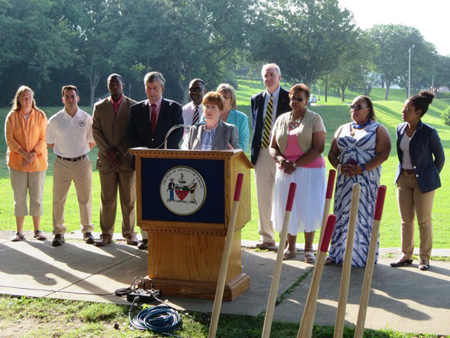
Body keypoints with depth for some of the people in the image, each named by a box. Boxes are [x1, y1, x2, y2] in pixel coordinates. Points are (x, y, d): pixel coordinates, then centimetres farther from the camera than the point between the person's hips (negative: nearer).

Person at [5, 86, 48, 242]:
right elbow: (9, 139, -3)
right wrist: (24, 154, -15)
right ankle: (19, 232, 10)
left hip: (38, 161, 0)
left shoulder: (40, 115, 1)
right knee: (19, 197, 4)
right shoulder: (12, 116, 1)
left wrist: (33, 154, -15)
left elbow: (44, 139, -2)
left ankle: (37, 230, 13)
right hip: (17, 162, 0)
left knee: (37, 196, 4)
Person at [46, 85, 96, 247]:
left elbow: (92, 142, 9)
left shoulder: (87, 118, 0)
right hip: (62, 163, 0)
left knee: (85, 199, 6)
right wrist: (64, 152, 8)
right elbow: (49, 143, 10)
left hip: (82, 162, 0)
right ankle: (58, 232, 12)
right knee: (58, 199, 1)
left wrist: (79, 152, 7)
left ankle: (87, 230, 18)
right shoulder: (55, 120, -1)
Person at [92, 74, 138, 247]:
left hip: (127, 159, -1)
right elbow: (96, 131, 4)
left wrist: (120, 152, -10)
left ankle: (129, 233, 14)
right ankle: (106, 234, 11)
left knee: (129, 199, 4)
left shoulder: (133, 106, 3)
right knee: (107, 199, 4)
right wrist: (108, 152, -8)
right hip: (106, 159, 2)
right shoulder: (99, 107, 10)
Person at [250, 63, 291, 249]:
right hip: (262, 153, 4)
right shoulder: (256, 99, 12)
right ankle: (266, 237, 17)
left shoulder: (289, 98, -2)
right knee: (263, 197, 7)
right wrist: (256, 149, 8)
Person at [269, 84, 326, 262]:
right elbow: (272, 147, 11)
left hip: (310, 170, -4)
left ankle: (308, 249, 10)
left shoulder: (314, 119, -2)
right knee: (288, 209, 6)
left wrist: (295, 164, -16)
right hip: (286, 172, 4)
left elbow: (318, 147, -11)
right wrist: (280, 159, -11)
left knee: (308, 208, -1)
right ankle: (290, 248, 19)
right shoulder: (282, 119, 12)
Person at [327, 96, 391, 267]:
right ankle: (338, 253, 12)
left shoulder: (378, 129, 3)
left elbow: (383, 154, -9)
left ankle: (363, 255, 5)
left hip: (367, 179, -4)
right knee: (342, 214, 5)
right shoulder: (343, 129, 17)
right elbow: (332, 153, 14)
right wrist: (340, 167, -7)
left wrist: (362, 168, -19)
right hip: (344, 179, 4)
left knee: (364, 214, -4)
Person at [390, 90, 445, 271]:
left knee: (424, 221, 3)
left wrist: (431, 178, 4)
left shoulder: (428, 132, -16)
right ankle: (406, 255, 21)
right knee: (406, 220, 10)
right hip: (404, 178, 5)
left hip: (423, 180, -5)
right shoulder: (400, 129, 2)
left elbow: (440, 157, -4)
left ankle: (425, 258, 16)